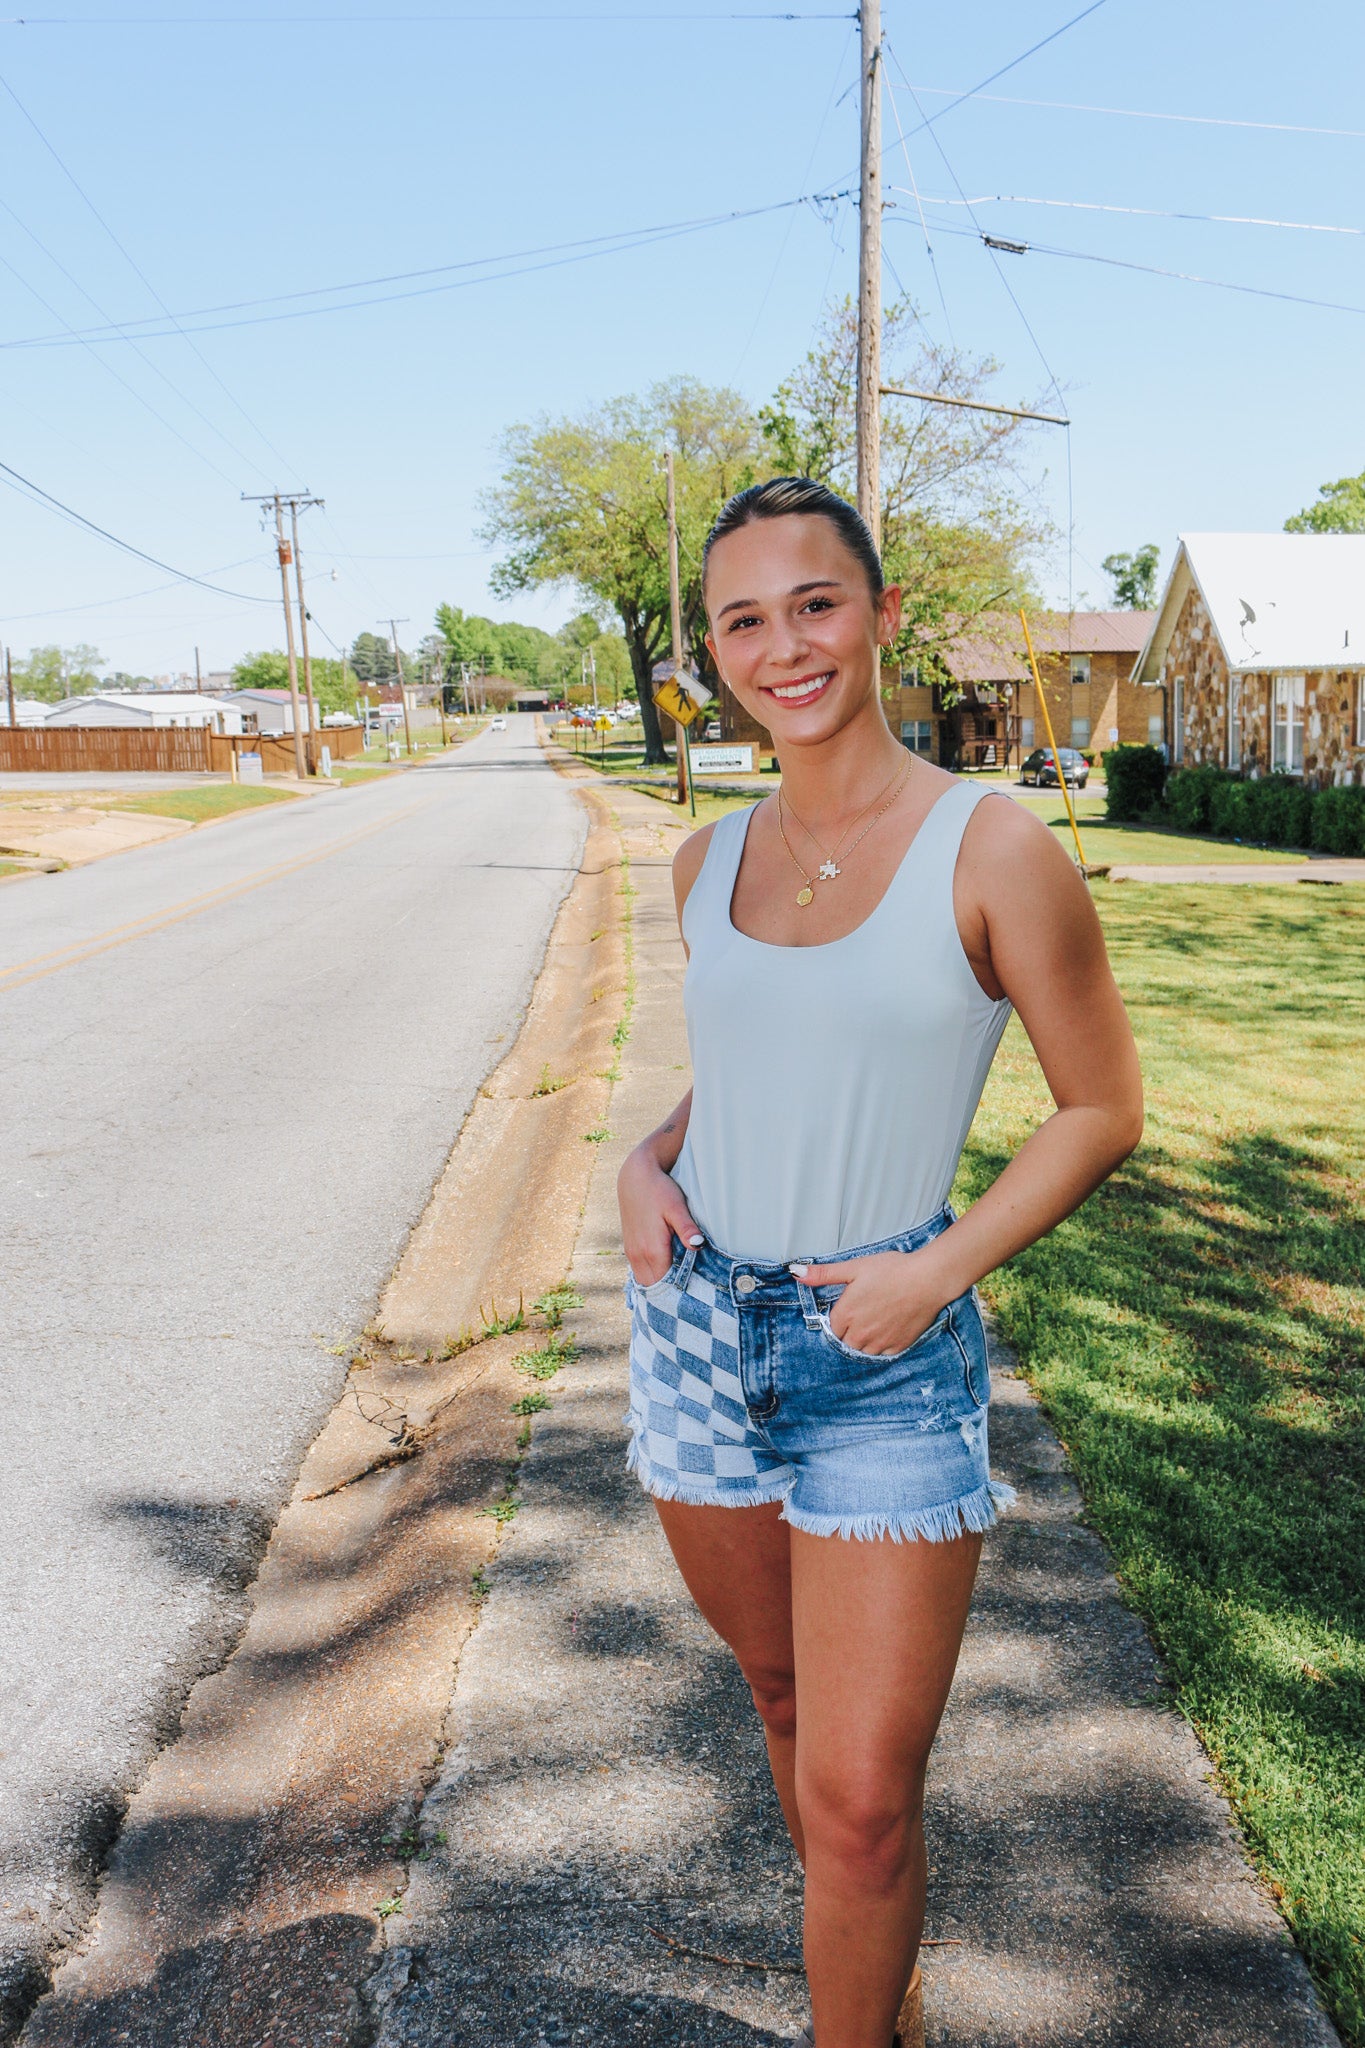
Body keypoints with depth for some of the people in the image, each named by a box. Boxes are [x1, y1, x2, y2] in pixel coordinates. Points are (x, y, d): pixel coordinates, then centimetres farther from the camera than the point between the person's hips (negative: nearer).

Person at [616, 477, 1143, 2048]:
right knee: (785, 1697, 22)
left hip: (886, 1365, -5)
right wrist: (646, 1163, -2)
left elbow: (1101, 1109, -5)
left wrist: (936, 1270, -16)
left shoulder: (992, 851, -11)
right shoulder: (710, 862, 3)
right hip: (698, 1330, 5)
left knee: (860, 1795, 0)